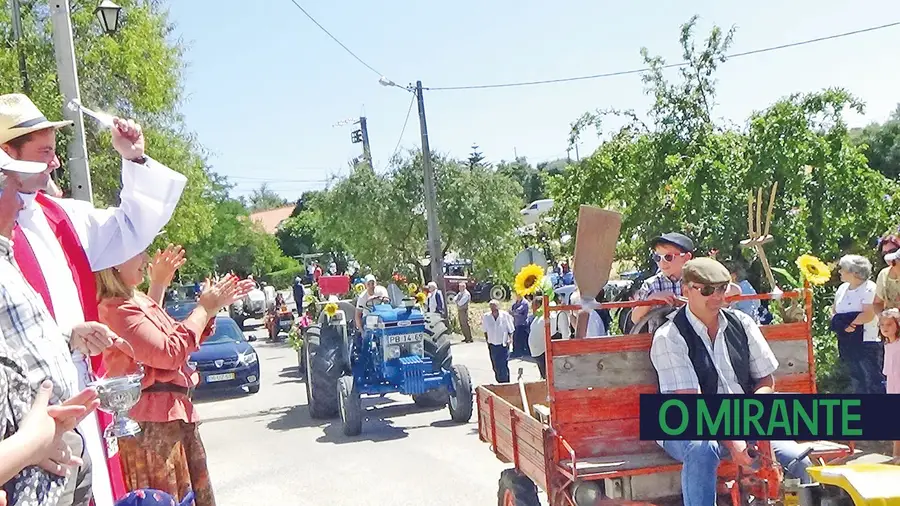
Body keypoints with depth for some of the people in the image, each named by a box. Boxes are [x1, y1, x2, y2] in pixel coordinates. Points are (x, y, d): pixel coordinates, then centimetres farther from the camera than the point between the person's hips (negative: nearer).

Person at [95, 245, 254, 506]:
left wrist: (213, 306, 10)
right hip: (151, 425, -10)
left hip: (174, 416, 10)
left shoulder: (138, 300, 11)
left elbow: (179, 339, 21)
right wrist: (204, 309, -12)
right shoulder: (116, 308, -19)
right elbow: (170, 352, -23)